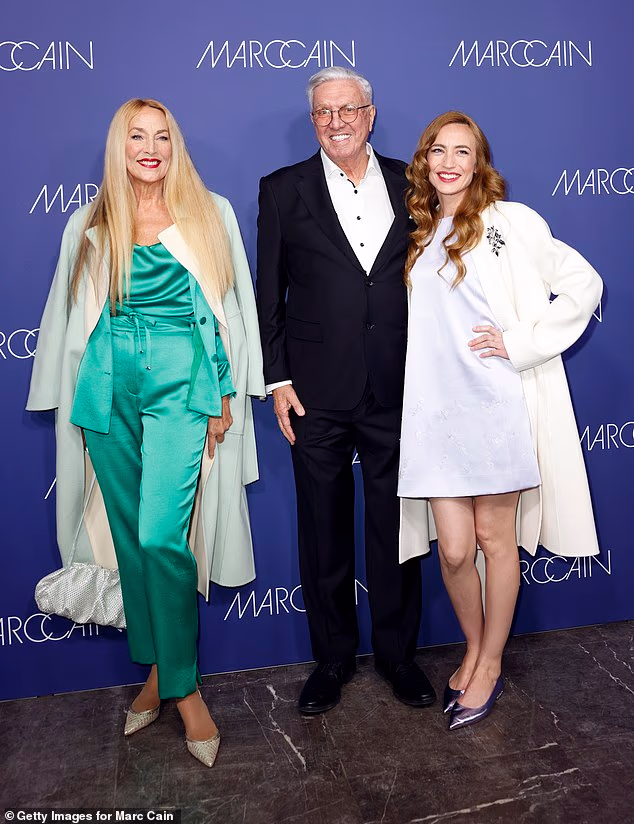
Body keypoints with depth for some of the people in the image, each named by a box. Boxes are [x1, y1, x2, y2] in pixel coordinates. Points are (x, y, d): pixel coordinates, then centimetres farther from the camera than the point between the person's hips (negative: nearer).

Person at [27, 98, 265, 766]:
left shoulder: (210, 215, 6)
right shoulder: (90, 227, 11)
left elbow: (229, 308, 6)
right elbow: (71, 317, 15)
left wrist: (224, 393, 1)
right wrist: (74, 403, 12)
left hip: (181, 383, -3)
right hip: (110, 387, 3)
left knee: (161, 536, -12)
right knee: (130, 536, 8)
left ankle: (181, 684, 6)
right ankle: (157, 669, 25)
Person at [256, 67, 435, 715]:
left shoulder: (409, 183, 8)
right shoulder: (283, 190, 4)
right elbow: (269, 295, 3)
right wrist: (277, 380, -3)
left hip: (397, 390, 1)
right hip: (317, 393, -1)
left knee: (396, 525, 11)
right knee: (324, 531, 10)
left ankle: (397, 651, 31)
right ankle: (333, 657, 29)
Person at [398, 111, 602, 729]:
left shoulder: (509, 221, 1)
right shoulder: (416, 232, 16)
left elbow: (583, 284, -2)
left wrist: (520, 343, -8)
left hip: (498, 404, -3)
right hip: (435, 407, 4)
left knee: (495, 538, 7)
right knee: (453, 549, 3)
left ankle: (490, 665, 26)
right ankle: (473, 649, 30)